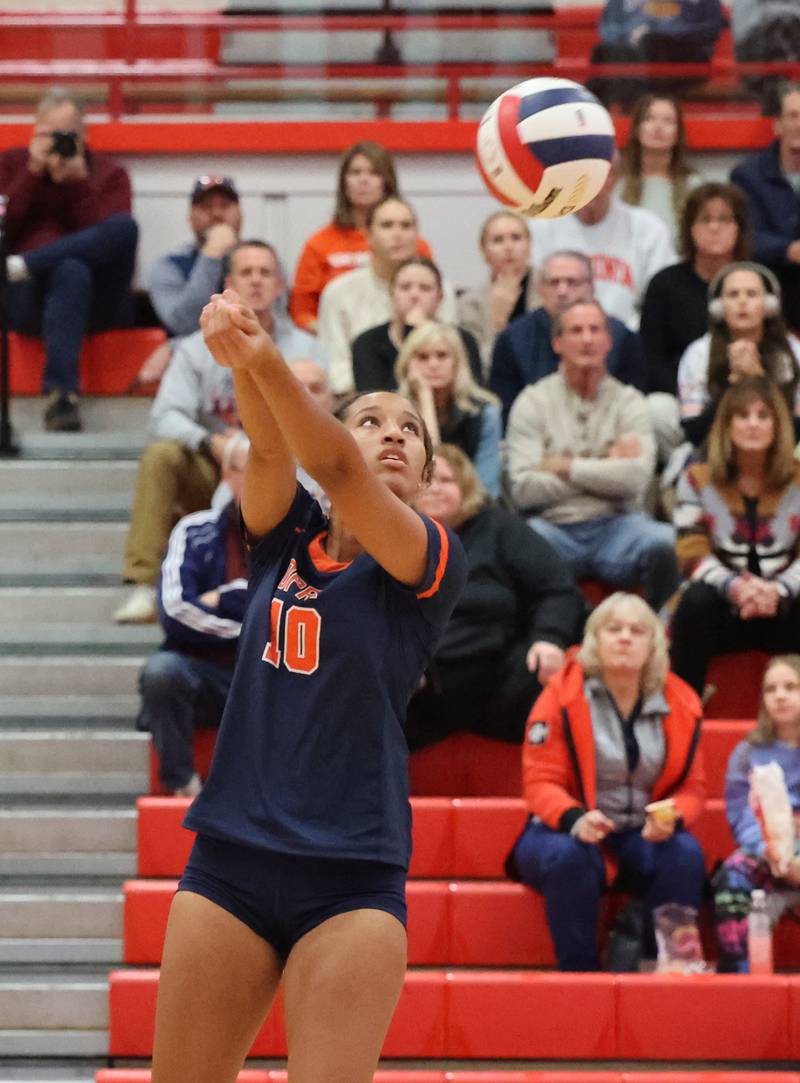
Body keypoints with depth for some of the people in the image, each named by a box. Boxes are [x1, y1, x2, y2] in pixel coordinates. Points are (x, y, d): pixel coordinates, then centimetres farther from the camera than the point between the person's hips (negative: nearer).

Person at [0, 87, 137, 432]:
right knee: (72, 271, -40)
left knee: (125, 227, -29)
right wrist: (33, 173, -4)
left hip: (95, 300, 1)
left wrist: (79, 181, -8)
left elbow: (112, 236, -2)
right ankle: (60, 392, -50)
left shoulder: (109, 174, 14)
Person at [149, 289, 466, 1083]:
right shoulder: (283, 536, 9)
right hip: (230, 859, 3)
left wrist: (266, 363, -37)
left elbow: (339, 472, -20)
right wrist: (242, 364, -35)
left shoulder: (432, 564, -2)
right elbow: (270, 451, -13)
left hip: (350, 877, -3)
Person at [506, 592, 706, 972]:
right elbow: (540, 781, -8)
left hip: (643, 837, 3)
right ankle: (578, 972, -26)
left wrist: (672, 817, -18)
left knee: (686, 854, -29)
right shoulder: (563, 695, -7)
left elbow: (692, 786, 7)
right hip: (566, 831, -3)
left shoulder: (681, 704, 3)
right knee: (568, 856, -37)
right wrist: (574, 819, -30)